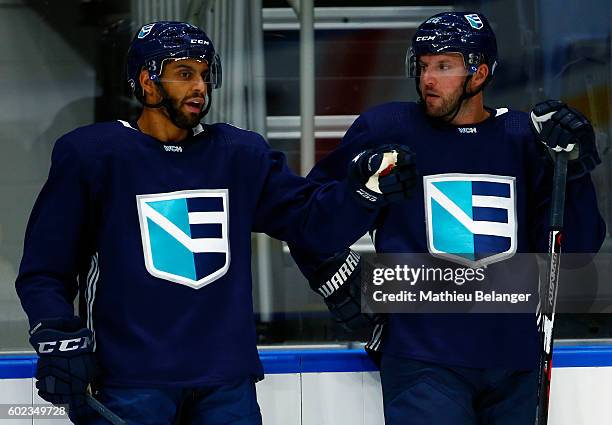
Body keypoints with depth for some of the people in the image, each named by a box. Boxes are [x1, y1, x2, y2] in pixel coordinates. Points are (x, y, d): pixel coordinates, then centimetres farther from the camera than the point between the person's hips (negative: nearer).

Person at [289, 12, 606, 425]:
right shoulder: (385, 130, -2)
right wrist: (336, 276, -1)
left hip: (513, 359, 3)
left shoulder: (523, 138, 5)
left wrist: (571, 169, -10)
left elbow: (573, 249, 1)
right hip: (422, 357, -3)